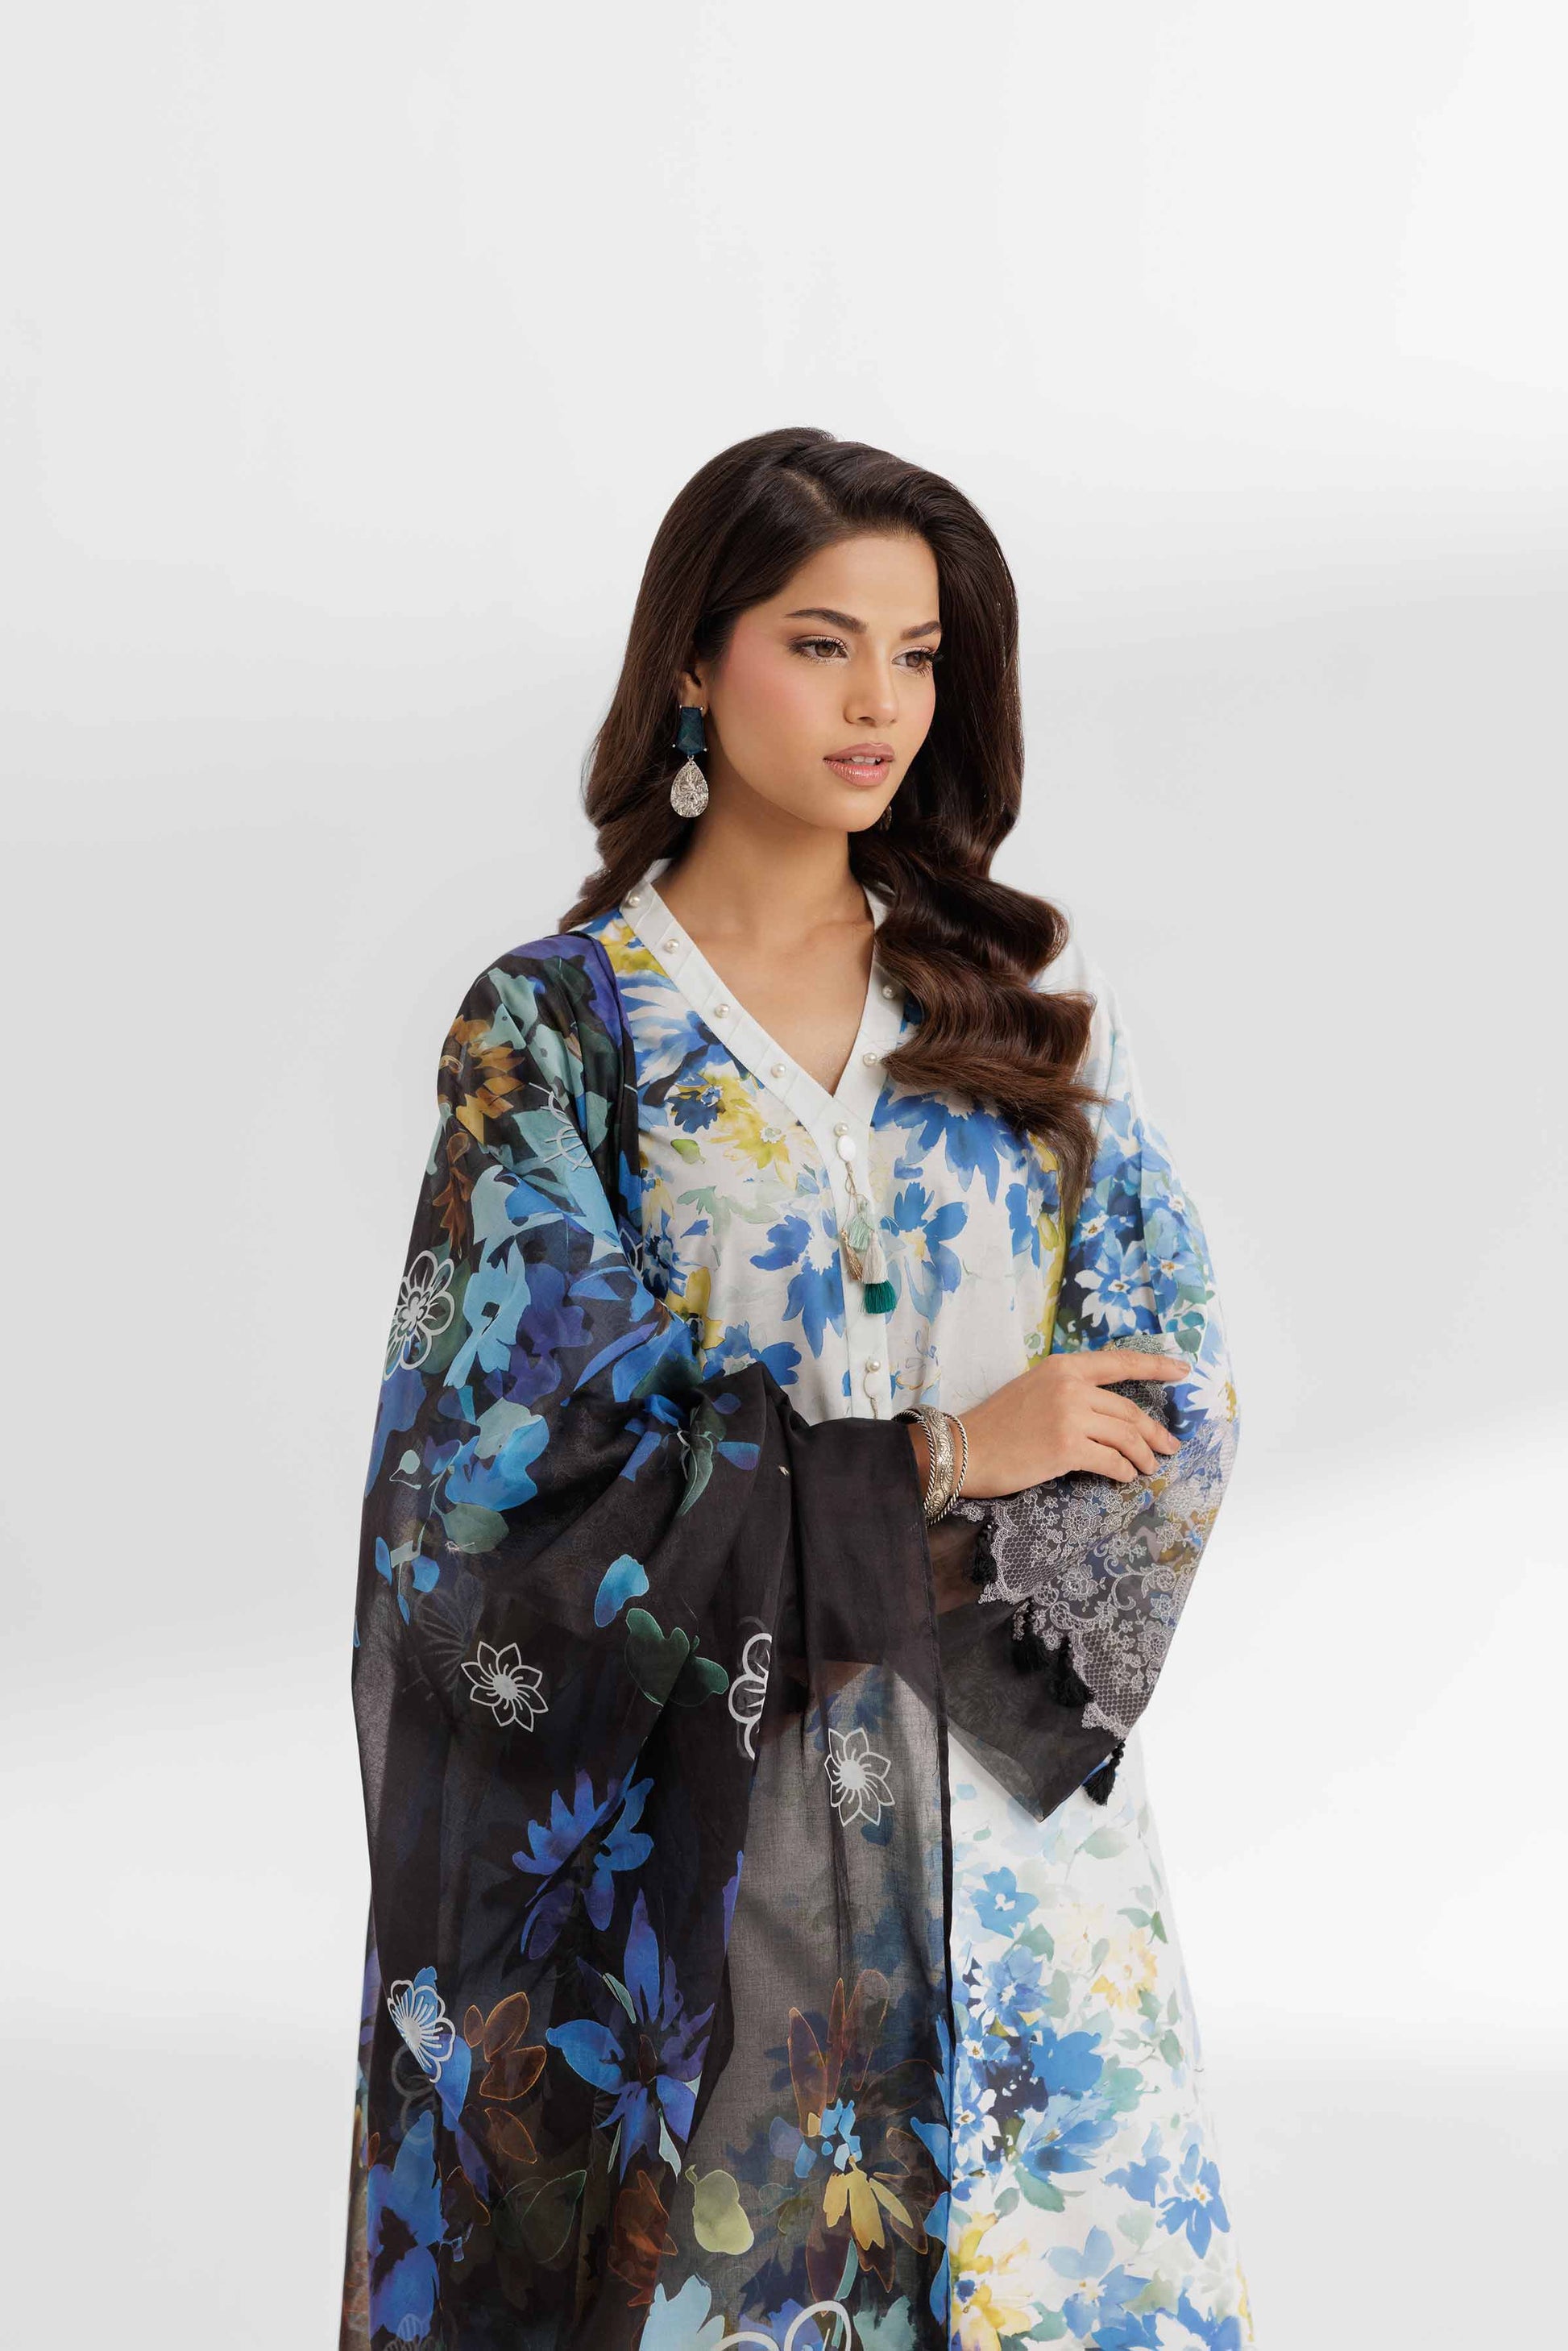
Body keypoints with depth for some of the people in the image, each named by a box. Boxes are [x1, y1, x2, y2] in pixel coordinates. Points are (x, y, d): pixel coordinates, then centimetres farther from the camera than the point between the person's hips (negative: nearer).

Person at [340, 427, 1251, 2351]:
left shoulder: (1024, 1003, 7)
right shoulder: (552, 1026, -2)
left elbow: (1171, 1402, 1)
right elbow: (534, 1451, -10)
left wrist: (838, 1550, -12)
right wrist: (933, 1459, -13)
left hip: (1009, 1799, 3)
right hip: (687, 1821, -2)